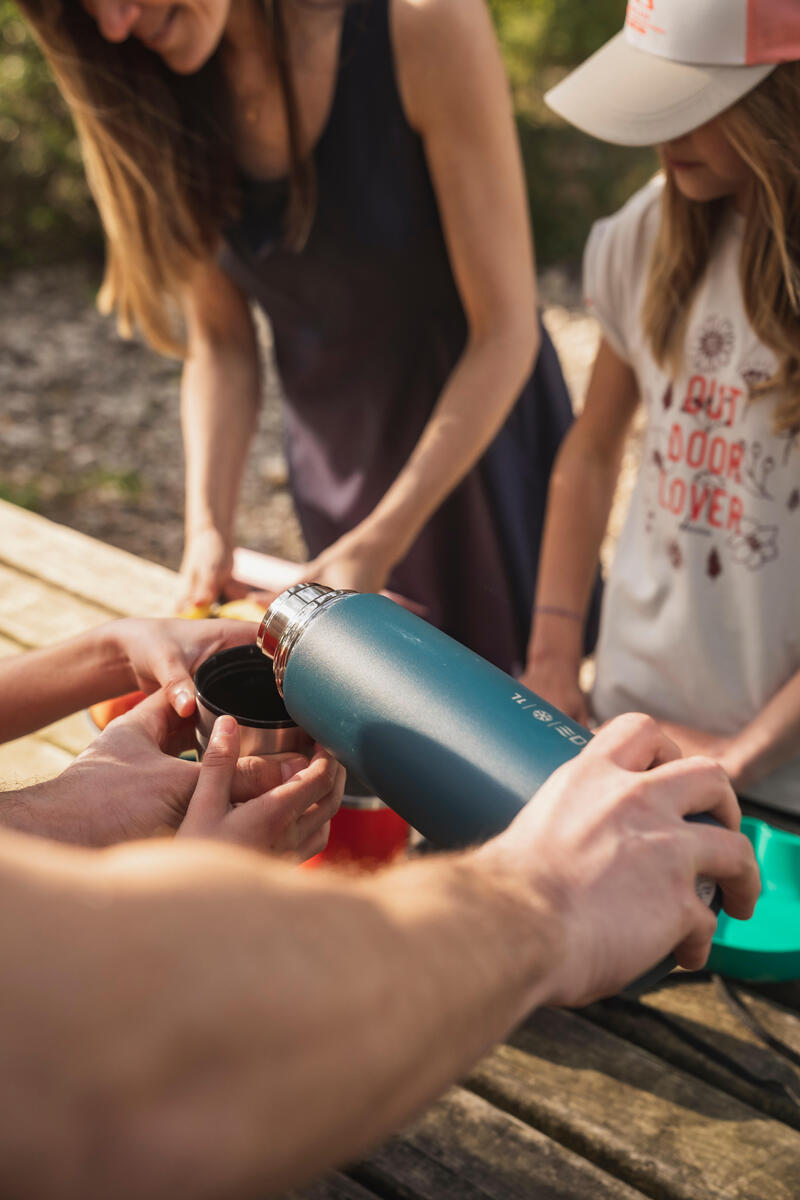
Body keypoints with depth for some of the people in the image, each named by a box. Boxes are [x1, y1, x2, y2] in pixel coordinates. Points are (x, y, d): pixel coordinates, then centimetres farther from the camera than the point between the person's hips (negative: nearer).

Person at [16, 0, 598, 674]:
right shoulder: (162, 91, -11)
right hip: (336, 459, 4)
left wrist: (379, 544, -25)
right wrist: (209, 528, -18)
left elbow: (505, 332, -23)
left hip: (482, 433, -3)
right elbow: (221, 344, -4)